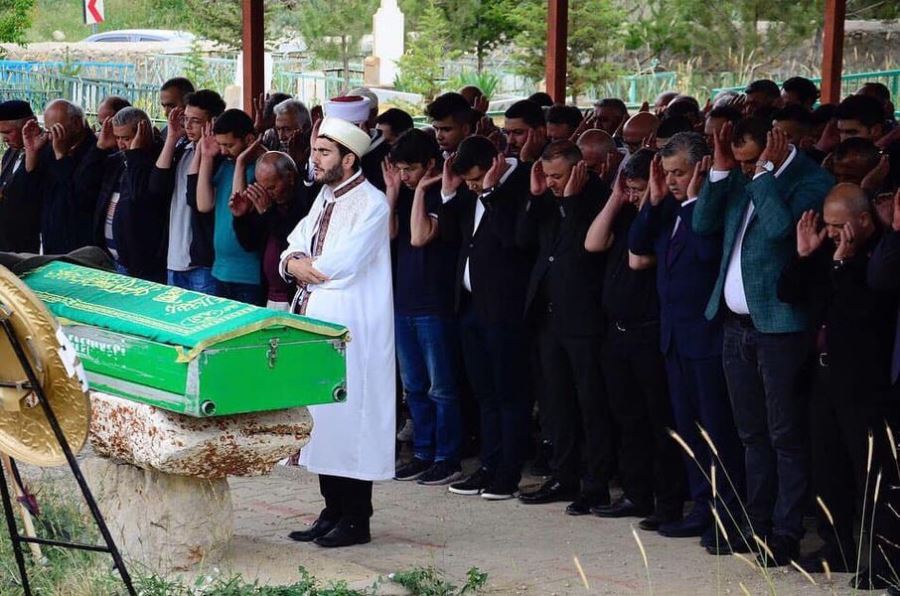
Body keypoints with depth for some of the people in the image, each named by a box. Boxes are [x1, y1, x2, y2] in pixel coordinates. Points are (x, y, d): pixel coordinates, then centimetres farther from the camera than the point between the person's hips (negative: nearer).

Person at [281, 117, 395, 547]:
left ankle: (356, 520, 1)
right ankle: (333, 511, 19)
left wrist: (304, 265, -4)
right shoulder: (324, 198, 17)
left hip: (352, 329, -8)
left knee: (350, 419, -5)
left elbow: (342, 264, -19)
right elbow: (293, 250, 14)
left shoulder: (371, 204, -11)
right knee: (322, 419, 11)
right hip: (315, 322, 9)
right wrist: (295, 263, -8)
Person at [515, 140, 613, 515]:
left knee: (591, 403, -1)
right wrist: (535, 197, -1)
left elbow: (589, 246, -21)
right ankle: (564, 477, 22)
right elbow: (524, 239, 7)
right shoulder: (547, 200, 11)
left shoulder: (597, 197, -11)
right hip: (548, 313, 8)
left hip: (583, 316, -8)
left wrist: (571, 200, -19)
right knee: (558, 401, 14)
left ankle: (596, 486, 3)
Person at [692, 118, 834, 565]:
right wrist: (720, 169, 1)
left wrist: (764, 172, -17)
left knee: (785, 436, -1)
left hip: (779, 326, -8)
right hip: (736, 326, 8)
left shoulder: (811, 180, -11)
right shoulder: (740, 177, 11)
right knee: (753, 436, 14)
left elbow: (780, 227, -25)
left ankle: (786, 533, 3)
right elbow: (703, 224, 7)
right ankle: (757, 524, 22)